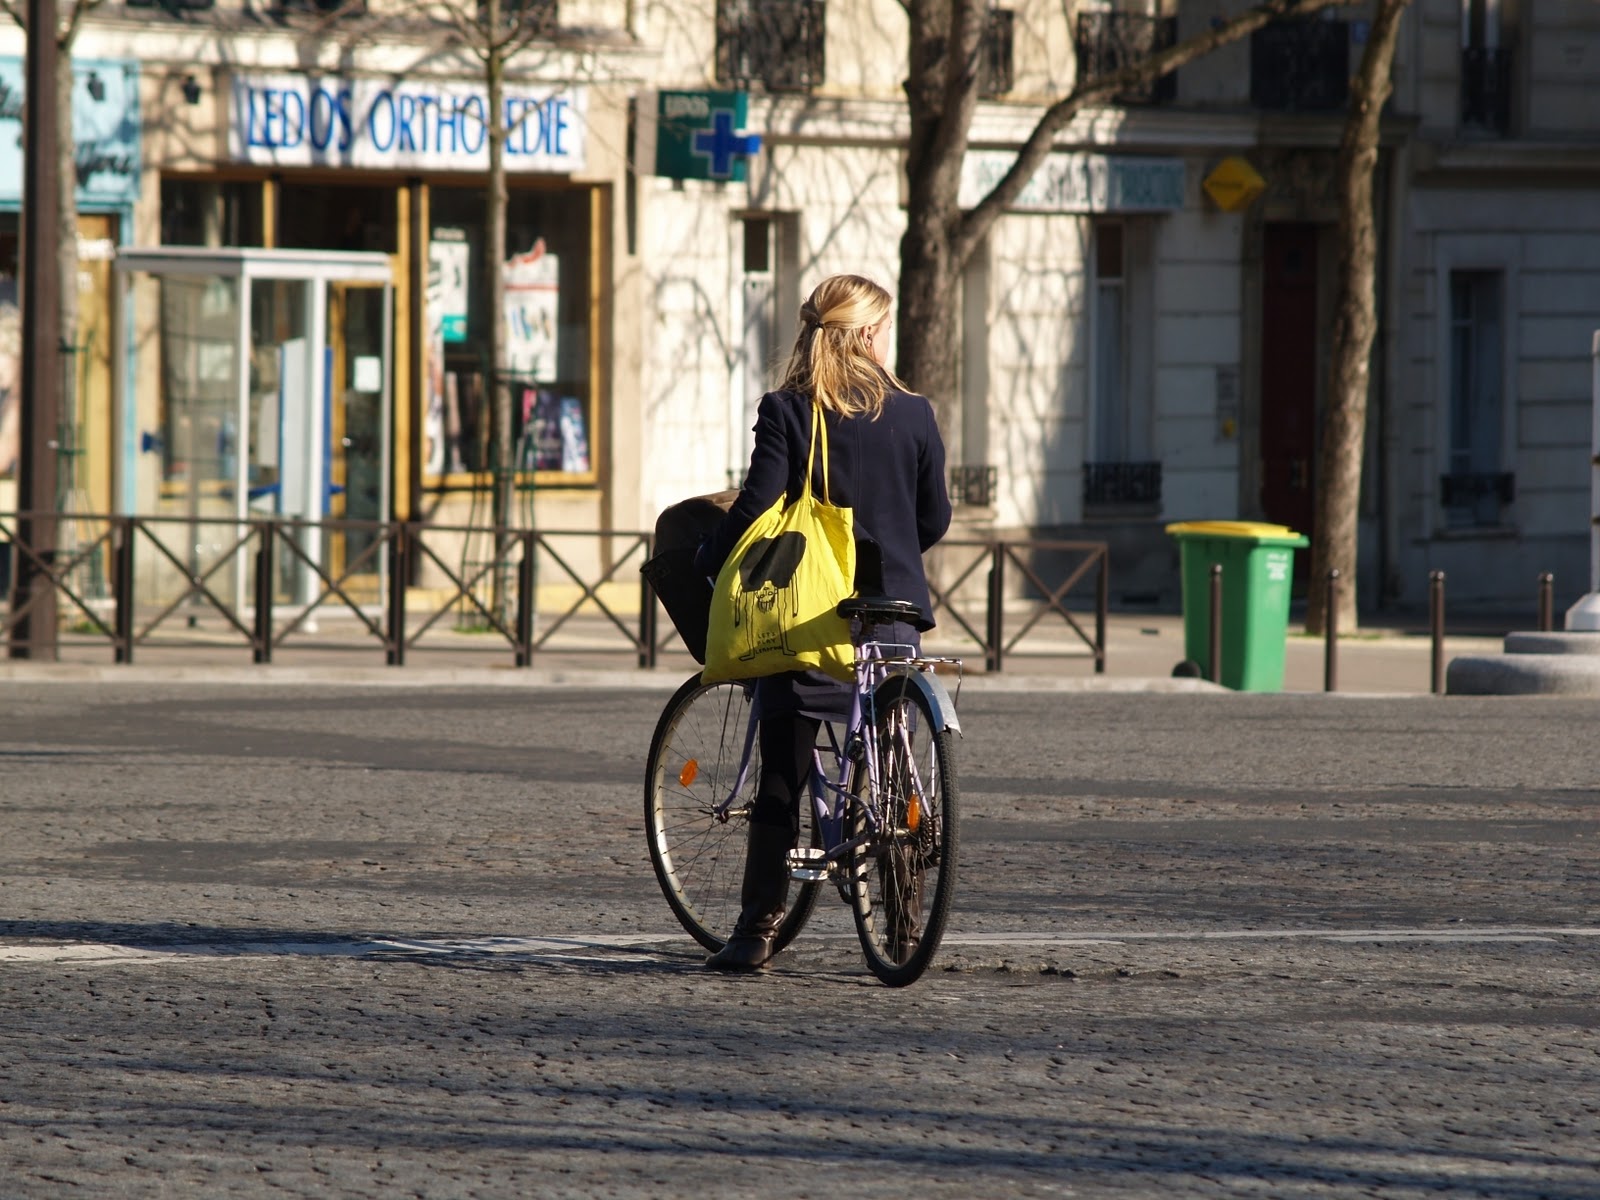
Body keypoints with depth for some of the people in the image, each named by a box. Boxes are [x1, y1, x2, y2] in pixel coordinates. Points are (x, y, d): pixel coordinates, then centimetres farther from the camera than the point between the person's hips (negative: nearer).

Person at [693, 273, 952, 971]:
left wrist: (703, 567, 5)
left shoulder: (786, 411, -6)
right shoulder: (913, 415, 1)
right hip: (895, 612, 2)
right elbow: (935, 519, 8)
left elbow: (755, 508, -12)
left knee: (781, 780, 3)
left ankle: (757, 931, 0)